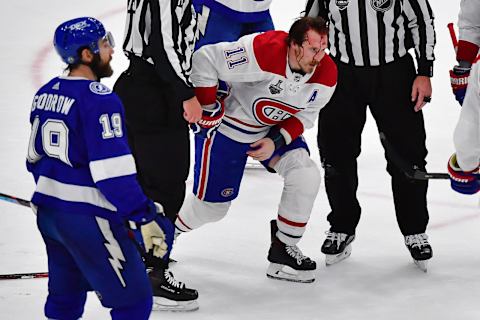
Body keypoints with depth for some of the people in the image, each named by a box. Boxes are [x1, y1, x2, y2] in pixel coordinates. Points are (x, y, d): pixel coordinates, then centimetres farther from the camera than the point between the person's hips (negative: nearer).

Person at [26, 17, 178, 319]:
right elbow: (114, 172, -23)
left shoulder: (46, 93, 8)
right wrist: (144, 217, -21)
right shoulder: (99, 99, -18)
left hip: (47, 211, 9)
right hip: (88, 218, -9)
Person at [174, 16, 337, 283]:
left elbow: (305, 116, -2)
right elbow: (205, 59, -31)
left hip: (277, 128, 5)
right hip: (226, 126, -5)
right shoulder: (264, 51, -36)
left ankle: (283, 250, 1)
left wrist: (276, 141, -17)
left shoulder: (326, 74, -17)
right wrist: (207, 109, -22)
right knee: (212, 205, 2)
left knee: (306, 175, -15)